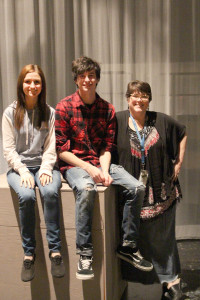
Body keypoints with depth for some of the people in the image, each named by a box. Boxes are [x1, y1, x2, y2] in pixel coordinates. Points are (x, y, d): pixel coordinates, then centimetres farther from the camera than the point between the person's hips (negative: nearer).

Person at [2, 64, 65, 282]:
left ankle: (55, 250, -25)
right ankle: (28, 253, -18)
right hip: (19, 167, 0)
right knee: (26, 196, -31)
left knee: (50, 192, -32)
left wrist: (45, 169, -13)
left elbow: (51, 147, 4)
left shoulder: (49, 113, 8)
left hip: (44, 166, 1)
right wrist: (23, 170, -14)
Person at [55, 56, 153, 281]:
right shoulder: (64, 107, -5)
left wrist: (104, 170, -14)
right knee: (86, 189, -38)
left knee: (137, 188, -15)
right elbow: (60, 149, -8)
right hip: (73, 164, -4)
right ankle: (85, 253, -26)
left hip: (100, 163, 5)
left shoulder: (107, 109, 7)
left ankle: (128, 246, -1)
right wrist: (88, 168, -17)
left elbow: (107, 147, 6)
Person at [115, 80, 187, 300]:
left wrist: (179, 162, 11)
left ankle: (171, 281, 21)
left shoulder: (161, 121, 3)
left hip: (161, 191, 1)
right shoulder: (117, 121, -2)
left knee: (163, 237, 8)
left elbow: (182, 134, 18)